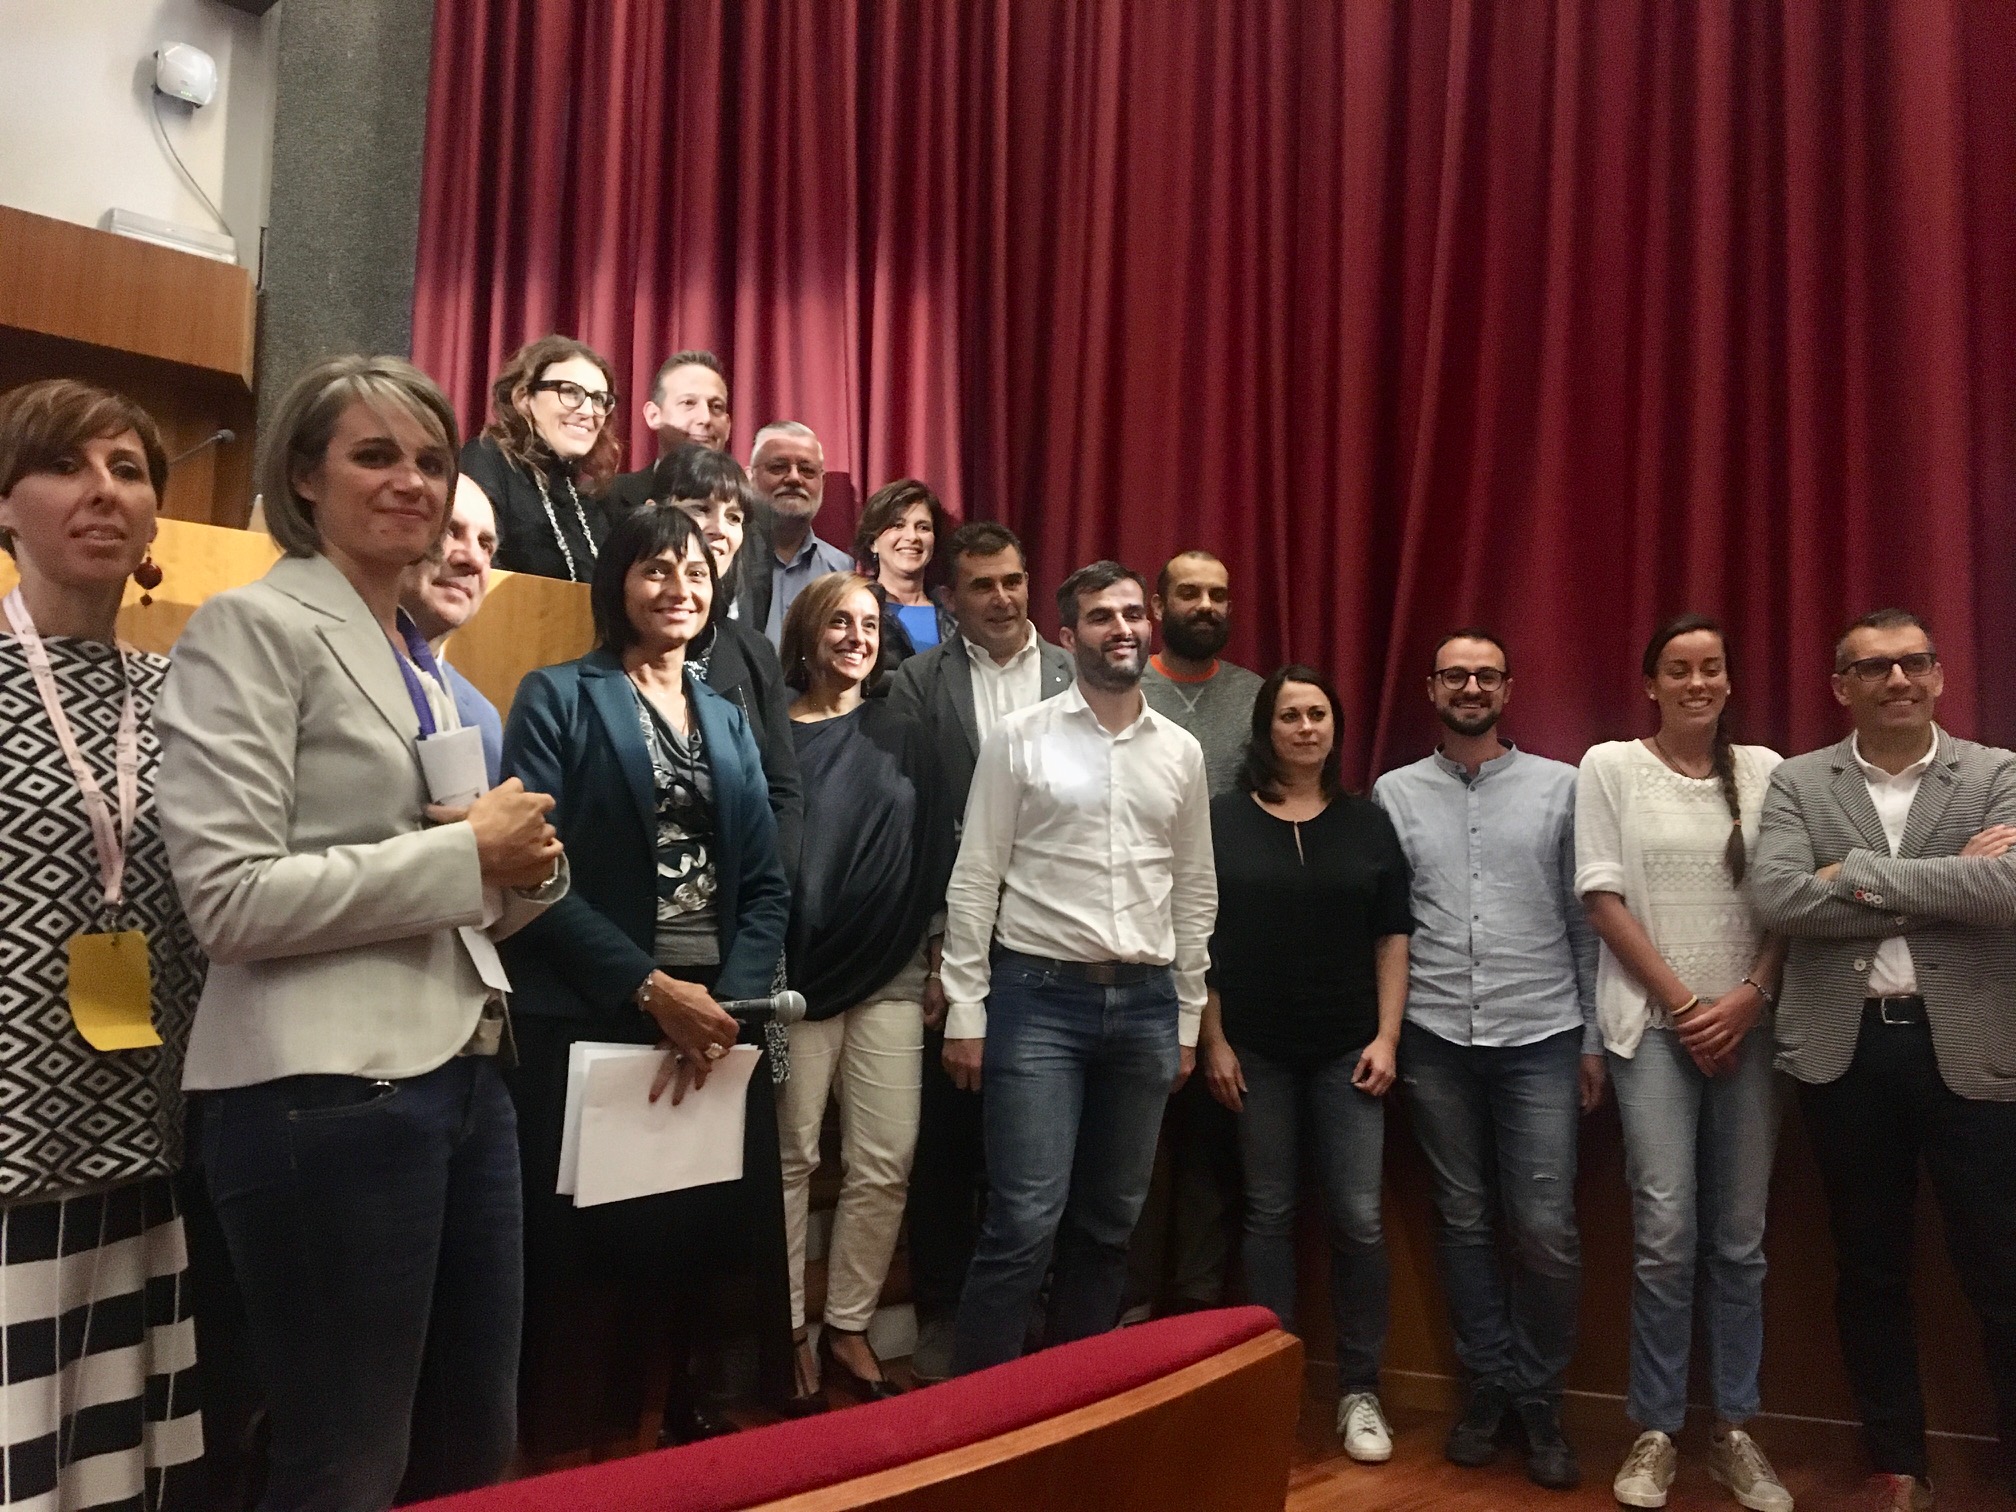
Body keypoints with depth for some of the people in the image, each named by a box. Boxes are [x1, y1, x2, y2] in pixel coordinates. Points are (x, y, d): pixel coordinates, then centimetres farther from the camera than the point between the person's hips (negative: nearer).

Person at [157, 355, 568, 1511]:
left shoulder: (424, 661, 17)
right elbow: (229, 898, -16)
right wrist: (463, 854, -14)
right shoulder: (254, 627, -6)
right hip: (326, 1094, -8)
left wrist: (522, 867, 1)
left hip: (462, 1073, 8)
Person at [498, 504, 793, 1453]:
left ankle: (696, 1435, 26)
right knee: (593, 1258, 3)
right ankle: (574, 1456, 21)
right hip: (593, 1030, -4)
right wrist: (649, 988, -16)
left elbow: (766, 883, 8)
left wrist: (729, 1000, -8)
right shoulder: (558, 699, 0)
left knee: (715, 1244, 8)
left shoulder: (728, 718, 15)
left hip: (719, 1025, 5)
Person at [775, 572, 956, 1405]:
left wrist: (939, 955, 7)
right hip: (798, 977, -3)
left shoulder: (903, 736, 9)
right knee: (791, 1158, 4)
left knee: (884, 1163, 2)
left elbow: (936, 851, 10)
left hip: (891, 975, 3)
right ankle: (786, 1332, 17)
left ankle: (847, 1328, 17)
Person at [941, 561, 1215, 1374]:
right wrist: (965, 1010, -8)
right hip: (1039, 998, -4)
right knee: (1025, 1221, -7)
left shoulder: (1182, 752, 9)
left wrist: (1187, 1016, 11)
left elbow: (1195, 891, 13)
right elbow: (974, 881, -4)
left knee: (1110, 1221, 12)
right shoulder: (1019, 738, -2)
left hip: (1146, 1004, 4)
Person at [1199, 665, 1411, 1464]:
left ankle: (1360, 1390, 15)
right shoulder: (1222, 818, -1)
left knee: (1359, 1219, 0)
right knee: (1268, 1213, 8)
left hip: (1346, 1049, 1)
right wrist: (1212, 1040, -5)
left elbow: (1392, 936, 5)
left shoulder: (1369, 821, 5)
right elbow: (1198, 936, -1)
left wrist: (1387, 1037, -2)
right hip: (1255, 1050, -1)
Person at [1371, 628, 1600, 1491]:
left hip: (1540, 1036, -1)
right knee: (1462, 1221, 10)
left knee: (1546, 1229, -1)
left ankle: (1538, 1399, 19)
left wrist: (1593, 1038, 3)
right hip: (1434, 1039, 1)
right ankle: (1488, 1386, 25)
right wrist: (1381, 1033, 1)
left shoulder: (1560, 787, 4)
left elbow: (1585, 920, 5)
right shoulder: (1394, 793, 6)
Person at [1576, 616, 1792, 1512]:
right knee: (1665, 1234, -6)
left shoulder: (1764, 770, 8)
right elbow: (1602, 898, -3)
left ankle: (1734, 1430, 18)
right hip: (1654, 1024, -2)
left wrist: (1749, 998, -7)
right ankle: (1655, 1431, 7)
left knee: (1740, 1238, 6)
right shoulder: (1610, 765, 1)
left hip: (1748, 1024, 3)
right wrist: (1683, 1004, -7)